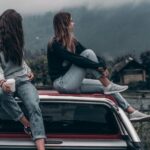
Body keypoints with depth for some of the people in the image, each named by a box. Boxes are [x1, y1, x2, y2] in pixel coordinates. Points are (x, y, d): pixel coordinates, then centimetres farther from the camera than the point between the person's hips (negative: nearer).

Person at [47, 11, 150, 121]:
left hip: (72, 83, 8)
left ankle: (131, 111, -1)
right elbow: (75, 60, -25)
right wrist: (98, 66, -25)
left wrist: (102, 66, -12)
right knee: (88, 53, -19)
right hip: (61, 83, -8)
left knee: (104, 86, -2)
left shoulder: (72, 41, 12)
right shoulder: (55, 45, -15)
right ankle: (108, 86, -17)